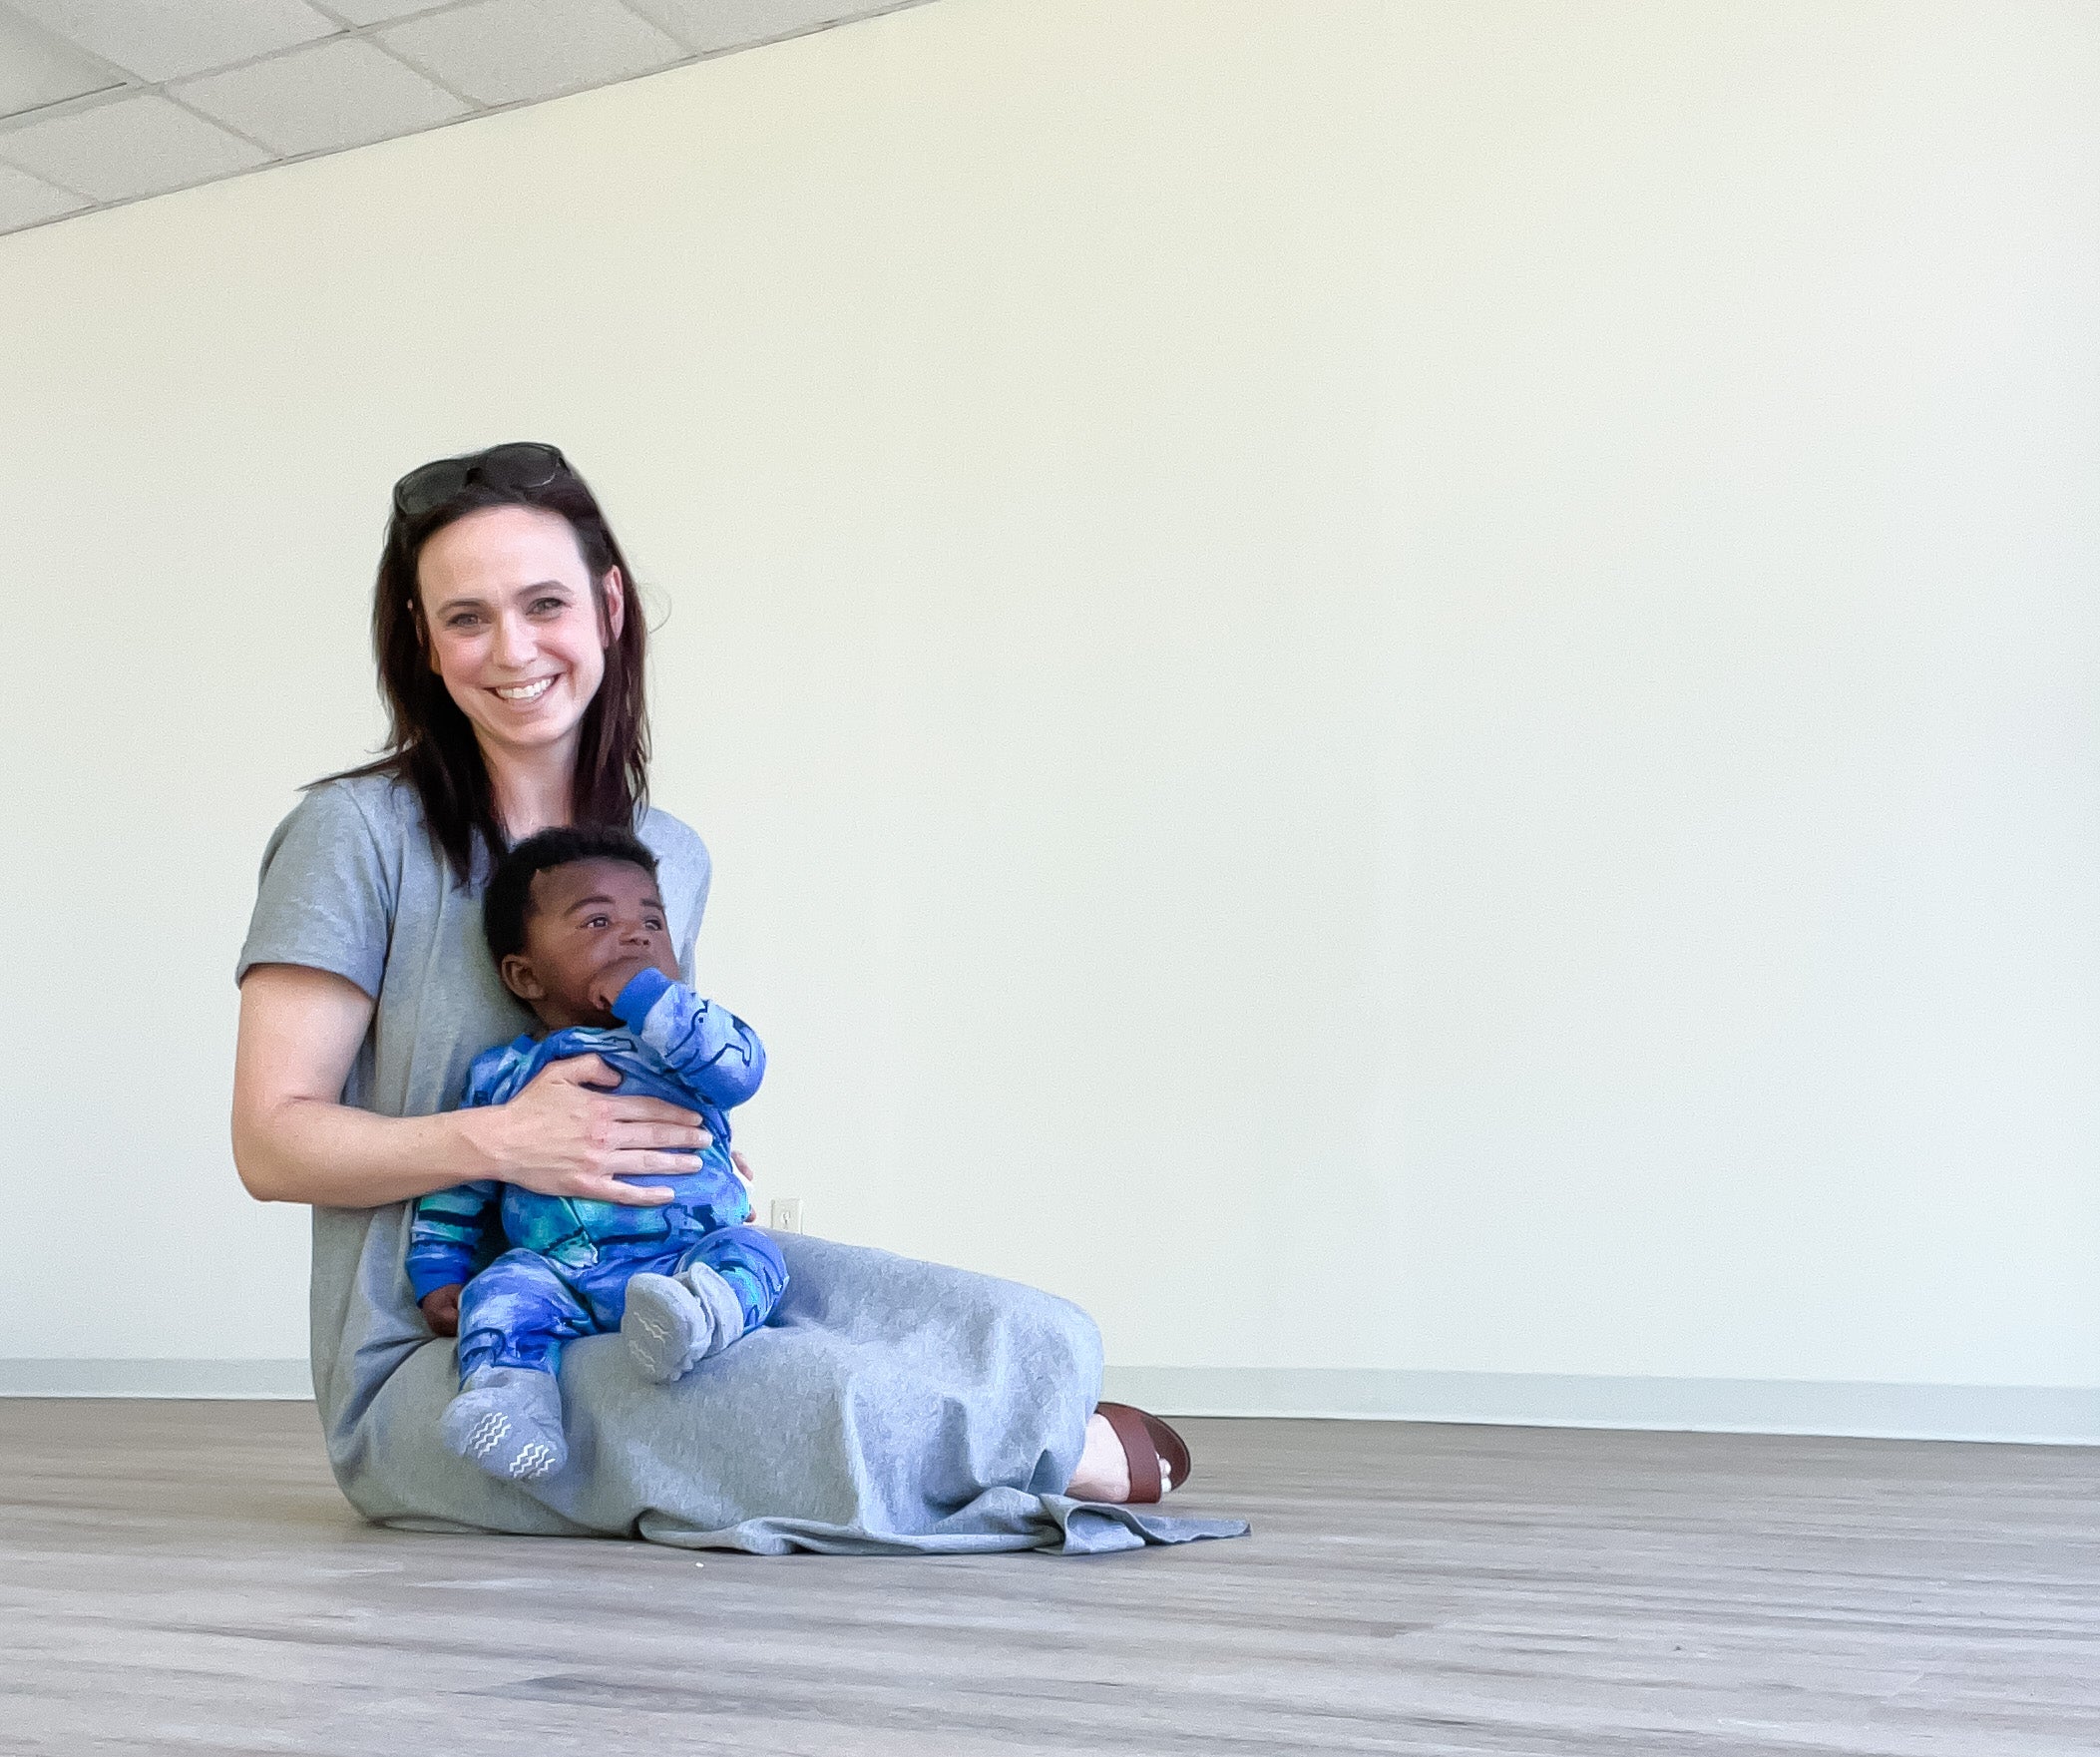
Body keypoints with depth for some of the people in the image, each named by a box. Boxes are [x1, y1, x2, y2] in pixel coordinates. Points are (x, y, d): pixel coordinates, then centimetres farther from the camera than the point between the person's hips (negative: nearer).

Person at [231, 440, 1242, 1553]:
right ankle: (1073, 1450, -4)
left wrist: (701, 1152, -1)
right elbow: (271, 1144, -11)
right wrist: (495, 1142, -24)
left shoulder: (668, 859, 10)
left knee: (1038, 1335, -12)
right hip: (430, 1365, -6)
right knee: (823, 1402, -30)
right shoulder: (357, 837, -8)